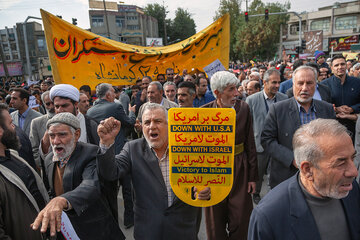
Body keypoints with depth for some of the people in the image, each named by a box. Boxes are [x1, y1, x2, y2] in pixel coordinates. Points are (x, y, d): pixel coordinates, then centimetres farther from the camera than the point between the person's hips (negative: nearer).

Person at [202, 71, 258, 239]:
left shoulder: (243, 108, -4)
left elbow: (250, 144, 1)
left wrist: (253, 175, 2)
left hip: (239, 169, 1)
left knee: (240, 221, 9)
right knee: (216, 224, 13)